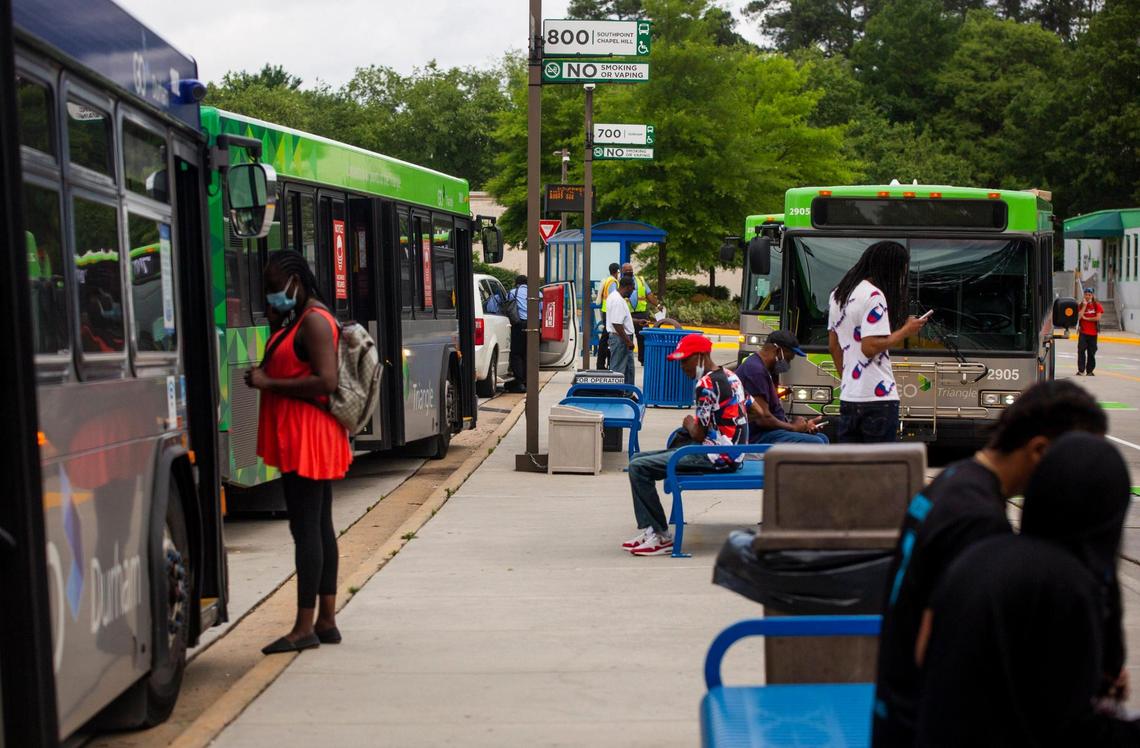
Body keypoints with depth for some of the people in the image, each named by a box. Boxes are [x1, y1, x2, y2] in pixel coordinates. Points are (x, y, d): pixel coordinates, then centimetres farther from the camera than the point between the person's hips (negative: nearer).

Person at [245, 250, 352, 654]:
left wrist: (269, 384, -18)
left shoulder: (313, 321, -14)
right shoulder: (295, 318, 18)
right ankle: (326, 621, 18)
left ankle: (305, 627, -4)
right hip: (302, 438, 11)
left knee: (306, 528, -8)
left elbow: (326, 381, -23)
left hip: (308, 438, -11)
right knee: (319, 526, 12)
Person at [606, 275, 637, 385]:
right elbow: (617, 324, -26)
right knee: (617, 369, -5)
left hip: (623, 339, 11)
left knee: (629, 368, 17)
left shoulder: (615, 296, 12)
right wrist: (628, 341, -22)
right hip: (620, 339, -11)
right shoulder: (618, 301, -22)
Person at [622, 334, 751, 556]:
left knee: (639, 467, -16)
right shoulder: (730, 376, 13)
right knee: (638, 458, 9)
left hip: (716, 457, -11)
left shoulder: (708, 384, -16)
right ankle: (648, 530, 2)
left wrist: (689, 423, 6)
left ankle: (661, 537, -10)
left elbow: (698, 434, -17)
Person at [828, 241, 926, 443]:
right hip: (878, 397, -8)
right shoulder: (874, 296, -13)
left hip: (848, 397, 8)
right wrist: (905, 332, -9)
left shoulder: (838, 294, 14)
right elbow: (870, 347, -20)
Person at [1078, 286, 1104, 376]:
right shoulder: (1081, 305, 7)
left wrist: (1085, 318, -7)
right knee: (1081, 350, -12)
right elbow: (1079, 317, -9)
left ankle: (1089, 370, 14)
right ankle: (1081, 370, -11)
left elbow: (1098, 318, -10)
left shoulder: (1097, 305, 2)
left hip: (1093, 332, -1)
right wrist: (1084, 306, -9)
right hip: (1083, 332, 1)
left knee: (1091, 352, 5)